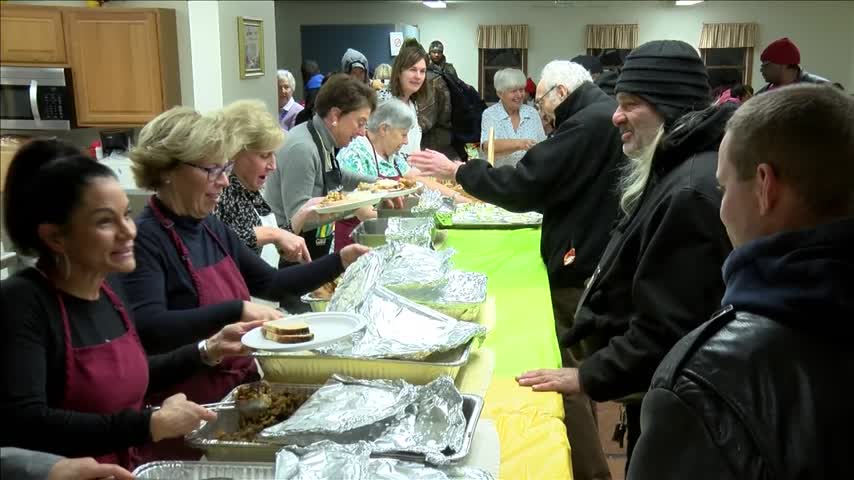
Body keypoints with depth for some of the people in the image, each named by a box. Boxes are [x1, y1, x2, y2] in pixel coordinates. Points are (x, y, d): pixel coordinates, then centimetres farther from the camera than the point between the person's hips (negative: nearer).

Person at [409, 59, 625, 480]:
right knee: (579, 375, 19)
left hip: (582, 270, -10)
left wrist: (457, 171, -9)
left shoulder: (588, 123, -17)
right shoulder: (606, 116, 14)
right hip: (596, 263, 10)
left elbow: (526, 184, -19)